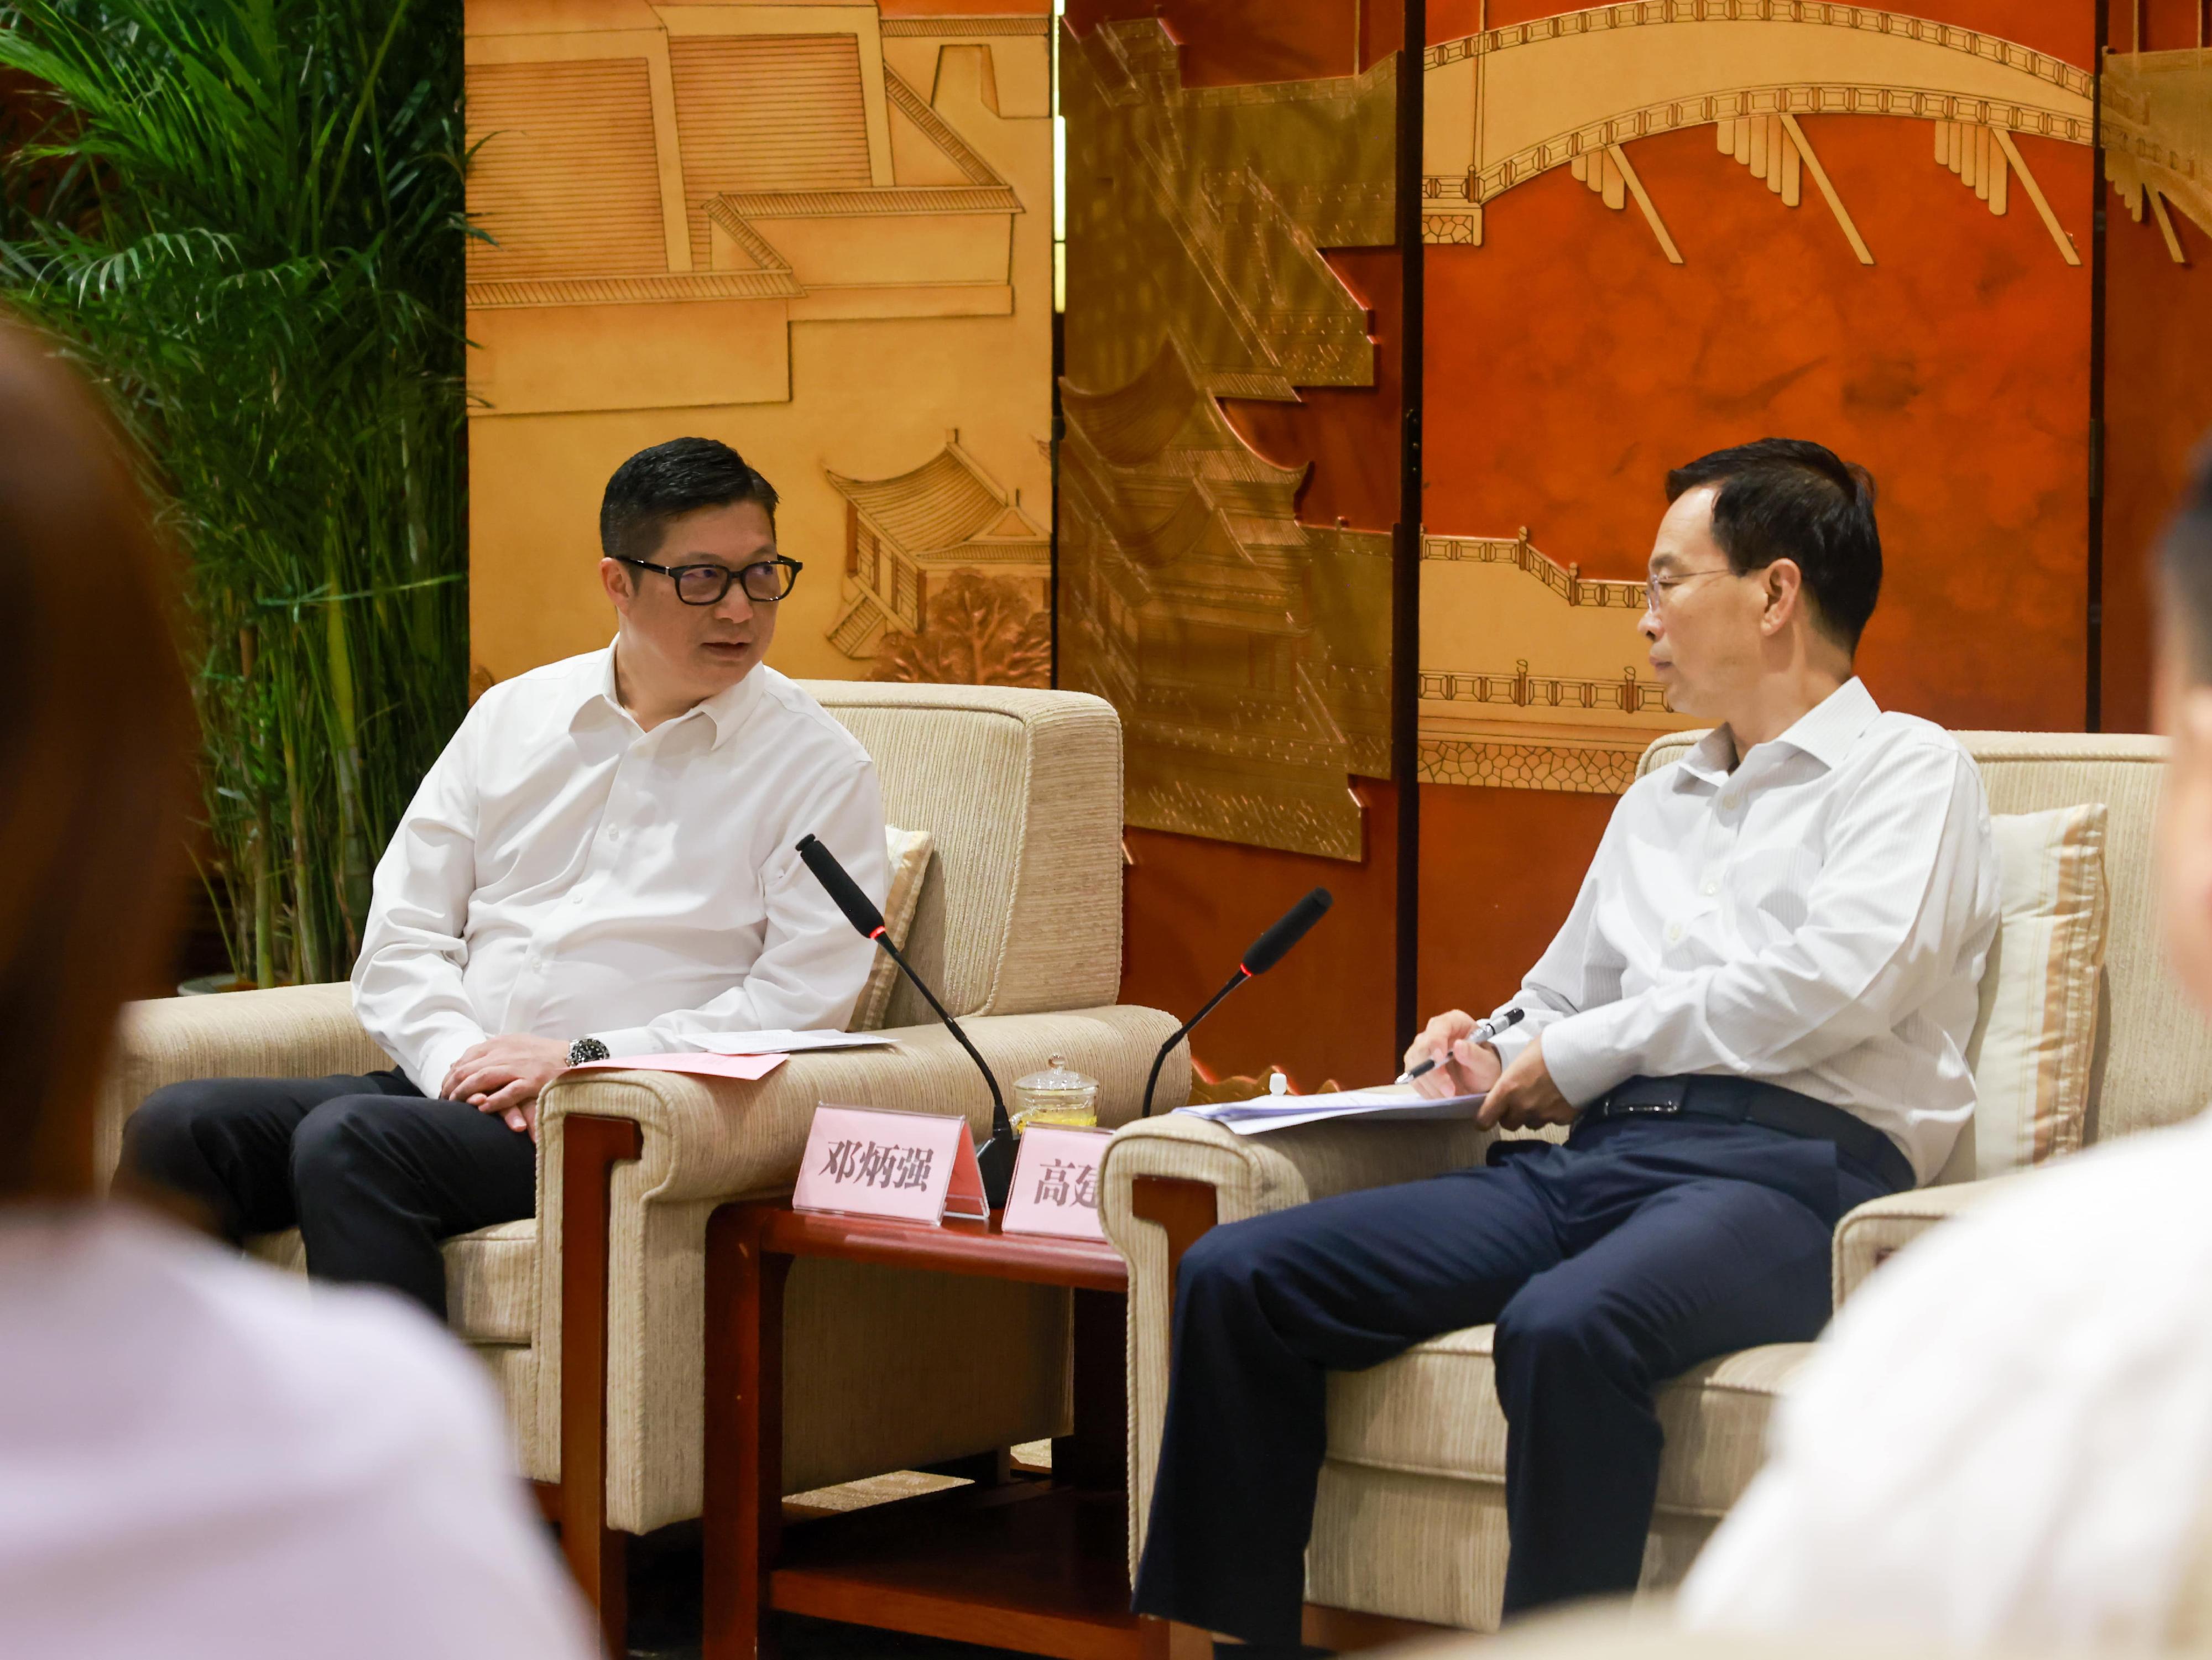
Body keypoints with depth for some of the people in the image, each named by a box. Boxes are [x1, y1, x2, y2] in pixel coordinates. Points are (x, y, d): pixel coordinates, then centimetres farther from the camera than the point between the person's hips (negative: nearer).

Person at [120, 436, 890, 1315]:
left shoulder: (820, 769, 3)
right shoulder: (512, 717, 17)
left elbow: (804, 1002, -6)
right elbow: (401, 940, 13)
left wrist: (581, 1060, -13)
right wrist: (463, 1061, -8)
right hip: (455, 1090, 5)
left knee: (348, 1143, -31)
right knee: (175, 1127, -17)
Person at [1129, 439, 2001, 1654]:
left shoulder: (1907, 770, 7)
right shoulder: (1659, 801, 31)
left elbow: (1836, 983, -11)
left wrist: (1585, 1053, -3)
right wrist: (1496, 1057, 12)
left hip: (1779, 1164, -8)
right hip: (1591, 1158, 8)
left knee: (1564, 1327, -40)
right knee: (1234, 1277, -10)